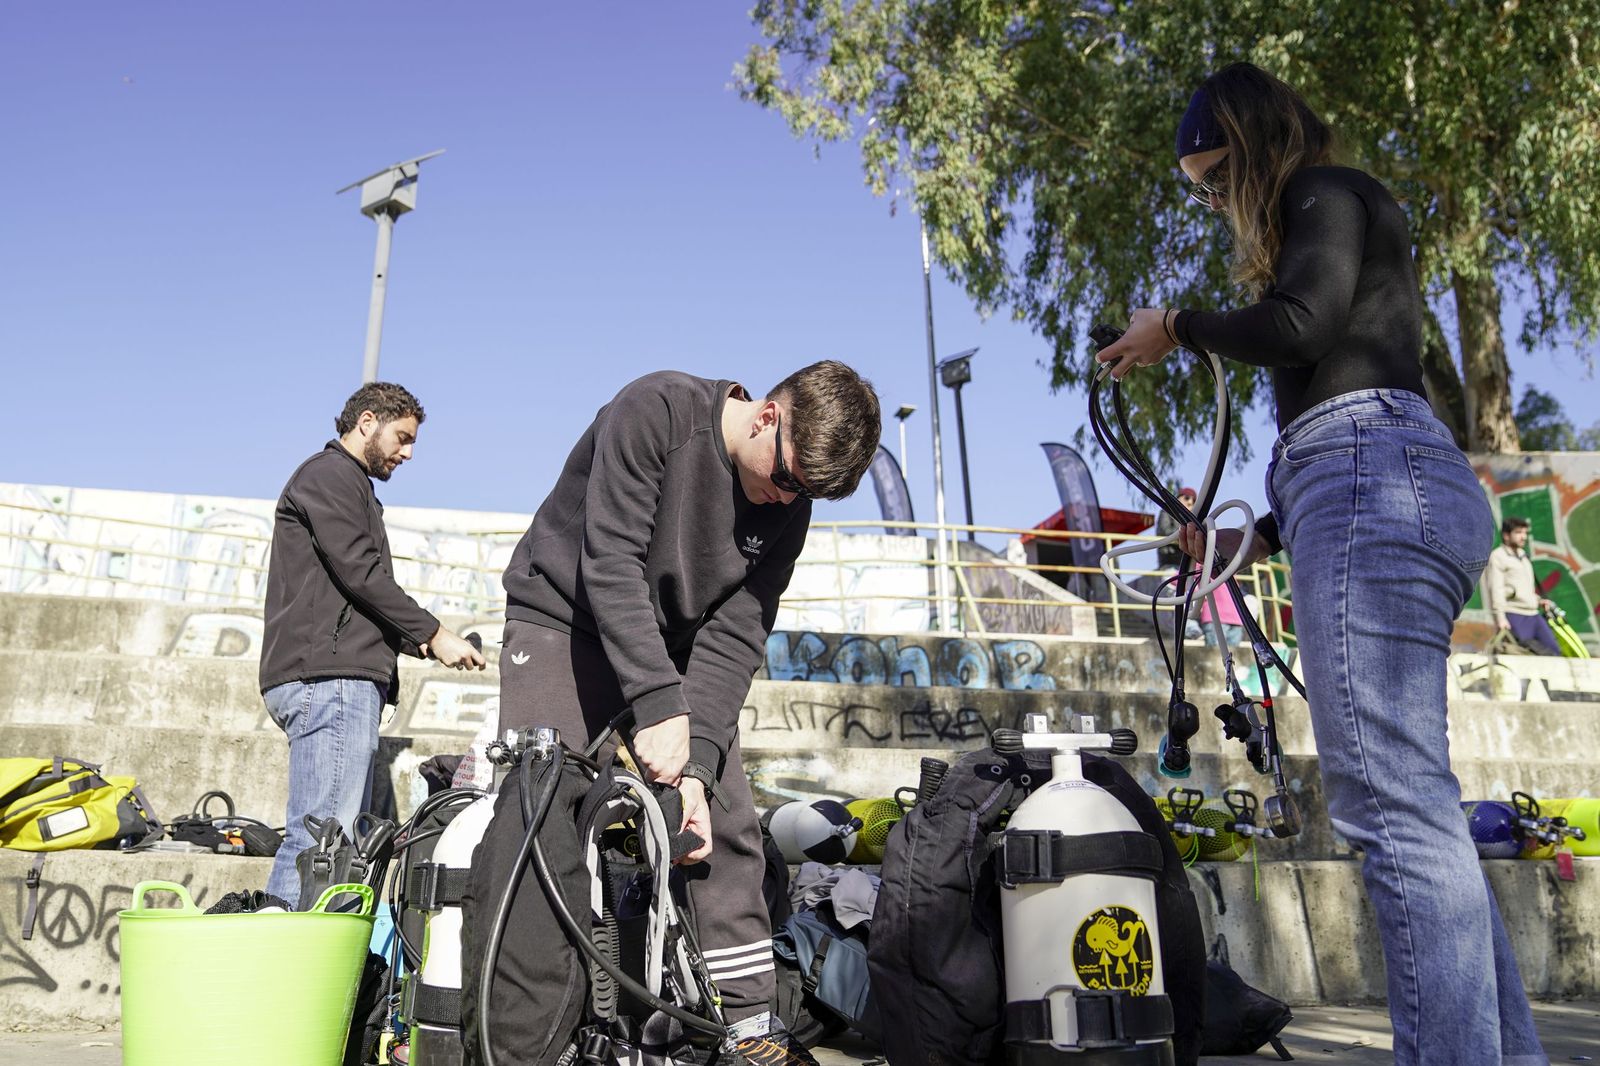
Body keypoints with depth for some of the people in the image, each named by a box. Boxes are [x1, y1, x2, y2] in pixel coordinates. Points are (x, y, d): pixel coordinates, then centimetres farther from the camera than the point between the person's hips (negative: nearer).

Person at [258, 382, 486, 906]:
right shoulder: (330, 474, 0)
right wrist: (433, 634, -7)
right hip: (328, 675, -10)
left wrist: (416, 642, 17)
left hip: (344, 677, 11)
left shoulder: (349, 485, 31)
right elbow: (361, 572, -11)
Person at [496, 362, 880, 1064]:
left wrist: (696, 764, -24)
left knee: (725, 823, -1)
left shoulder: (787, 509, -8)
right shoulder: (657, 410, -23)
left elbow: (733, 638, -12)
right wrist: (659, 708, -35)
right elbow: (611, 563, -29)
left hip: (672, 651, 5)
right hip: (564, 622, -4)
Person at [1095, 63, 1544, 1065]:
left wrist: (1179, 325, 5)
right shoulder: (1354, 231, 34)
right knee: (1418, 809, 5)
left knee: (1391, 804, -18)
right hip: (1389, 499, 10)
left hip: (1373, 483, -10)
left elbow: (1301, 323, -12)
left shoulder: (1326, 191, 7)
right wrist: (1261, 537, 28)